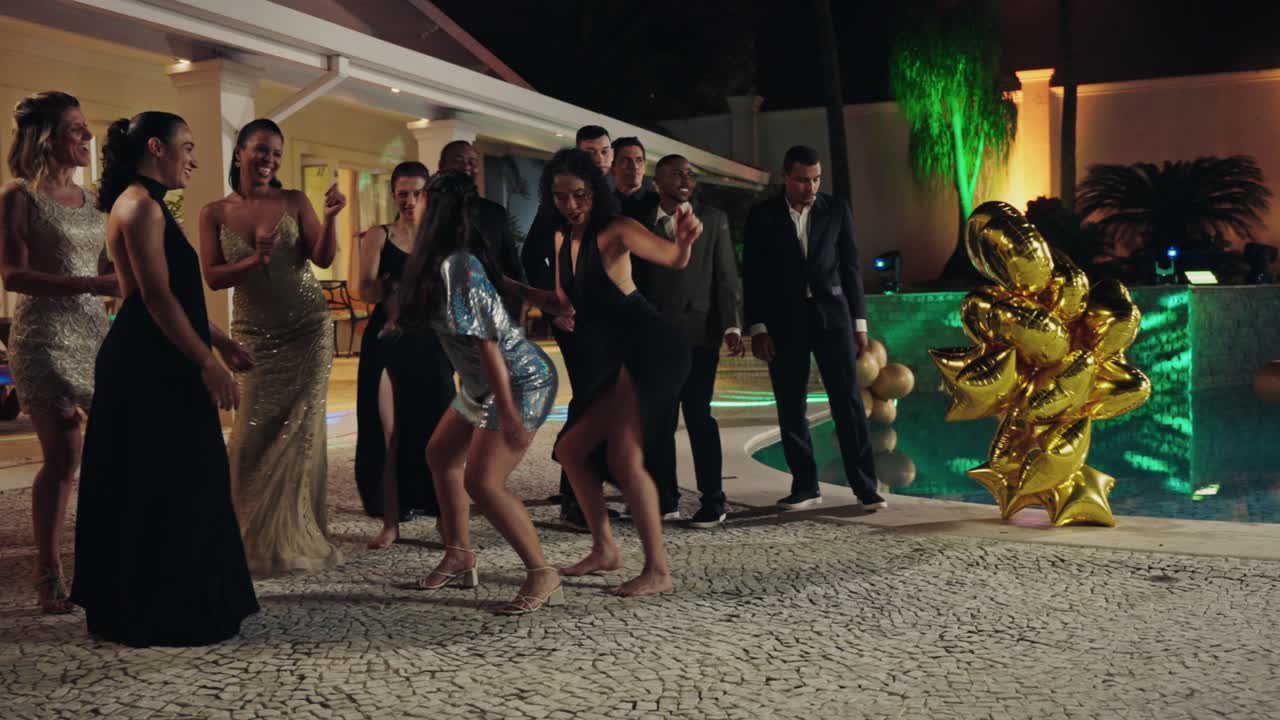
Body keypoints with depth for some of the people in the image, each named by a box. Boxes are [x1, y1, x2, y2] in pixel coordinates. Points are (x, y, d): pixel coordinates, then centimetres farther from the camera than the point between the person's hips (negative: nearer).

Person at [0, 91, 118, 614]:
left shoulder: (91, 199, 14)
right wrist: (91, 284, -23)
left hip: (95, 331, 6)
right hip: (46, 335, -6)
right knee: (63, 457, -8)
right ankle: (48, 574, 5)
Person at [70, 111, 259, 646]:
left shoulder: (146, 204, 19)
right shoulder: (140, 205, -13)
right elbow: (157, 298, -20)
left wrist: (218, 340, 21)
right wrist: (208, 363, -18)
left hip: (160, 366, 10)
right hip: (149, 370, -10)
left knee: (178, 486, 14)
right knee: (158, 491, -4)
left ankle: (175, 604, 23)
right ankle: (155, 615, 6)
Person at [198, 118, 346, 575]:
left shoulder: (294, 202, 0)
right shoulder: (215, 213, 2)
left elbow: (324, 259, -9)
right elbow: (212, 277, -5)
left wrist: (331, 218, -25)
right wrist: (254, 260, -20)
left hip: (307, 331, 0)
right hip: (254, 336, 1)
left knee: (301, 432, 0)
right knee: (252, 436, -1)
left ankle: (299, 535, 12)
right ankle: (253, 538, 15)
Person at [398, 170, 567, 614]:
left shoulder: (454, 269, -23)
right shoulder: (462, 258, 4)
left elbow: (486, 342, -26)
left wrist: (508, 412, -27)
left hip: (520, 383, -10)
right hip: (485, 386, 10)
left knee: (483, 481, -15)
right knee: (441, 454, 17)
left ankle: (543, 575, -5)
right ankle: (459, 558, 25)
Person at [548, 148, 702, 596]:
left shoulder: (613, 230, -12)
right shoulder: (562, 238, 13)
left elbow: (672, 259, -28)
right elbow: (564, 302, 22)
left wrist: (684, 242, -49)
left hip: (652, 352, -9)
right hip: (622, 357, 9)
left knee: (624, 459, -14)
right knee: (570, 448, 12)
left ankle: (658, 571, -6)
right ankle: (604, 550, 23)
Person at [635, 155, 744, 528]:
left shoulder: (713, 219, 7)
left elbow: (726, 276, 3)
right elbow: (634, 280, 11)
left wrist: (732, 326, -7)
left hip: (698, 332, -2)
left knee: (698, 415, -7)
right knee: (658, 420, 3)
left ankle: (712, 502, 1)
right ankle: (665, 499, 13)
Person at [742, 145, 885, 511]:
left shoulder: (836, 210, 6)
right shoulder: (762, 216, 3)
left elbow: (850, 267, 7)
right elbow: (753, 275, 2)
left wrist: (859, 323, 4)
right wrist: (757, 328, -5)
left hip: (832, 315, 0)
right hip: (784, 321, 0)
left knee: (848, 401, -4)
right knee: (791, 408, 3)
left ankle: (865, 485, 1)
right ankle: (805, 485, 12)